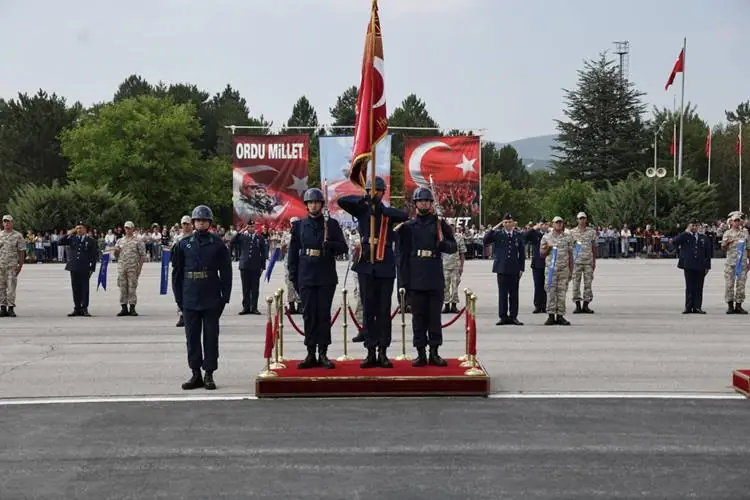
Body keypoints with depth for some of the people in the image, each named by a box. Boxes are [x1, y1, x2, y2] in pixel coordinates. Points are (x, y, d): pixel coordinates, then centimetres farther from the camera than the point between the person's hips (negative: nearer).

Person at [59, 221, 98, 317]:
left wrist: (92, 268, -4)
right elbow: (61, 242, 3)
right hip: (74, 268, 3)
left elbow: (95, 255, 1)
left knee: (84, 288, -1)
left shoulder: (91, 241, 2)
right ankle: (77, 309, 12)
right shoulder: (72, 238, 11)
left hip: (85, 269, -3)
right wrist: (68, 234, -6)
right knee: (75, 288, 6)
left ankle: (84, 309, 4)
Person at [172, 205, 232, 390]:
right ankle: (196, 374, 14)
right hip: (190, 300, 2)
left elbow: (226, 272, 2)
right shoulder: (184, 244, 7)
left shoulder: (218, 244, 2)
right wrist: (178, 297, 4)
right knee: (192, 337, 6)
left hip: (211, 300, -2)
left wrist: (224, 297, -3)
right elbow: (177, 272, 9)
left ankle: (209, 375, 9)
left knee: (211, 337, 3)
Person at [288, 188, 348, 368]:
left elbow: (343, 247, 4)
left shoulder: (331, 224, 6)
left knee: (324, 315, 0)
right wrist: (293, 276, 5)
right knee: (309, 315, 2)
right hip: (306, 277, 1)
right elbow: (293, 251, 10)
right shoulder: (299, 225, 8)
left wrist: (330, 244, -17)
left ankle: (323, 354, 6)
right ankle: (311, 355, 8)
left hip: (326, 277, -1)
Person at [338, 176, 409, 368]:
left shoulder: (389, 212, 7)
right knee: (369, 310, 3)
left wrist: (381, 208, -23)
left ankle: (383, 352, 5)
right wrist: (363, 200, -21)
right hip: (366, 266, 0)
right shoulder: (362, 210, 8)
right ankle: (371, 352, 7)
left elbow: (405, 216, -13)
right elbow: (341, 201, -6)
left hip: (385, 267, 0)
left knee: (384, 310, 1)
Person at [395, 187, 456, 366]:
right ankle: (421, 353, 8)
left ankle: (434, 353, 10)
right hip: (415, 281, 0)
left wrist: (443, 242, -13)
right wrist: (404, 280, 1)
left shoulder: (440, 223, 6)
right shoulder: (408, 226, 7)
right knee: (418, 317, 3)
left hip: (435, 280, 0)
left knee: (435, 316, 4)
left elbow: (453, 247, 6)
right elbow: (403, 254, 9)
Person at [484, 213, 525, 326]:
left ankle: (513, 317, 10)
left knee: (514, 294, 4)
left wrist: (521, 268, 4)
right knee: (502, 294, 2)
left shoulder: (518, 235, 8)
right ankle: (503, 317, 7)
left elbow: (522, 253, 9)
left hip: (514, 269, 1)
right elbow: (485, 241, -9)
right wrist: (493, 229, -12)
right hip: (502, 268, -1)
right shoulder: (498, 234, 4)